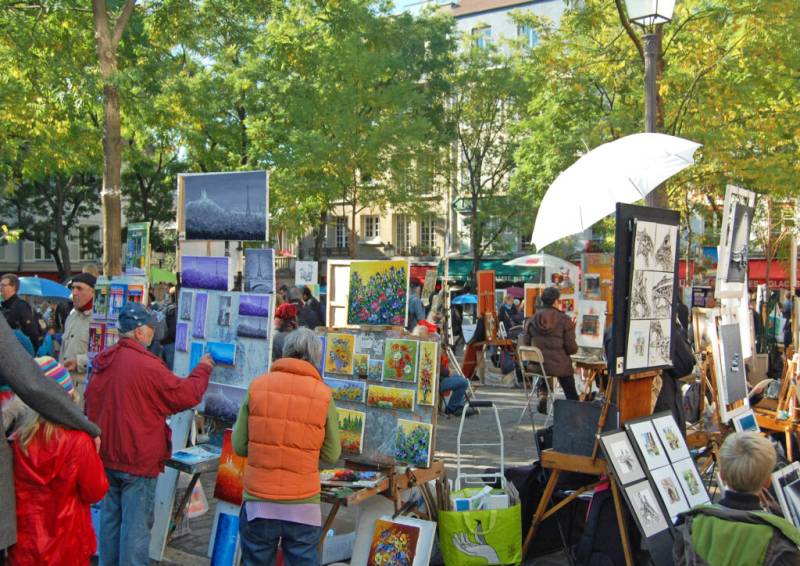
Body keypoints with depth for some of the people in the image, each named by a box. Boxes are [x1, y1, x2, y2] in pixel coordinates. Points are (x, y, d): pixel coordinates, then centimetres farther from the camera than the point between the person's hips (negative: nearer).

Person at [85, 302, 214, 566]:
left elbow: (91, 405, 14)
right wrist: (203, 369, 4)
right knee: (136, 525, 1)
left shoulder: (102, 361, 4)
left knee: (110, 519, 17)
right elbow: (187, 395, -13)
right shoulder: (148, 365, -20)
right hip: (139, 460, -7)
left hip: (106, 456, 8)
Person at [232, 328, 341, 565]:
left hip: (258, 503, 1)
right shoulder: (323, 394, -6)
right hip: (303, 506, -1)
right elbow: (331, 455, 0)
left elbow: (239, 445, 1)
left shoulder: (257, 386, -4)